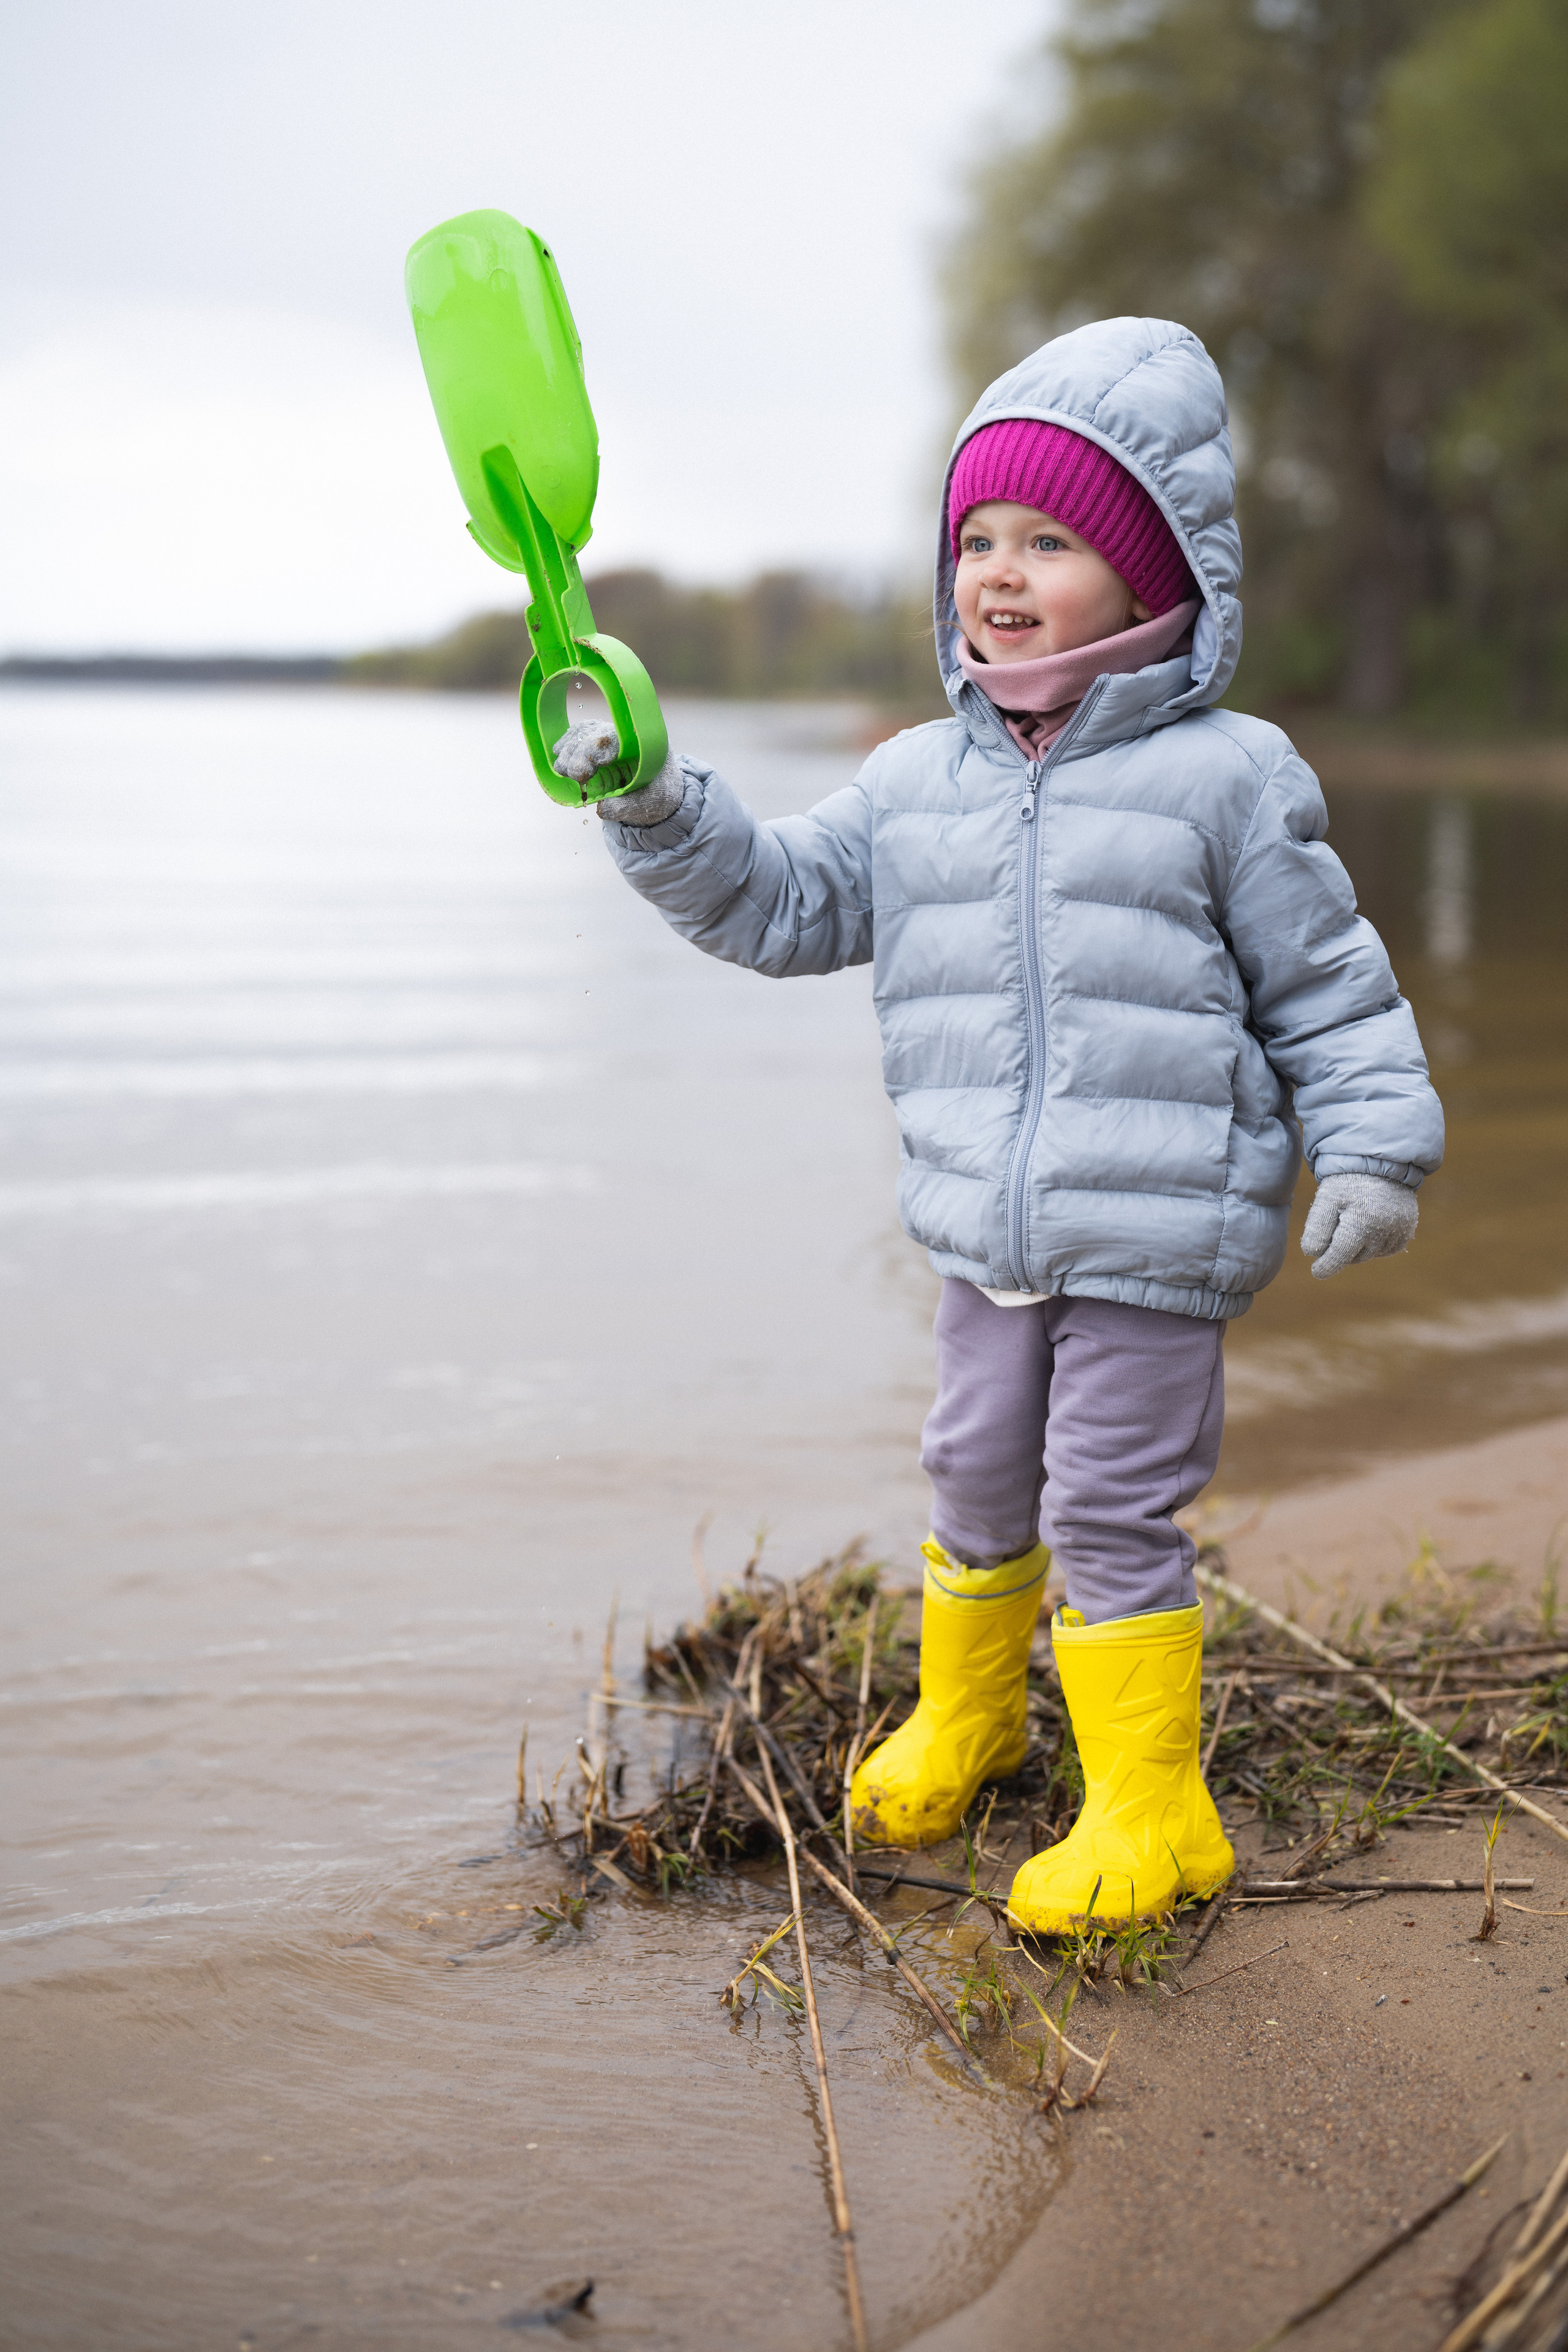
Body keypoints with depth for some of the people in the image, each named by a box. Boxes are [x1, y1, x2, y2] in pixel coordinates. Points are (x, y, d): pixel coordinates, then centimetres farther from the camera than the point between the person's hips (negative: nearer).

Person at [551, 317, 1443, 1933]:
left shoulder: (1227, 776, -7)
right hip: (984, 1242, 5)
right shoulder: (915, 784, 6)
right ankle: (963, 1713, 44)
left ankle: (1151, 1812, 15)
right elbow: (779, 903, 7)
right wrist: (658, 807, -7)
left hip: (1156, 1246, -5)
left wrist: (1372, 1150, -10)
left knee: (1111, 1513, 0)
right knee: (977, 1479, 19)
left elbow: (1326, 983, -3)